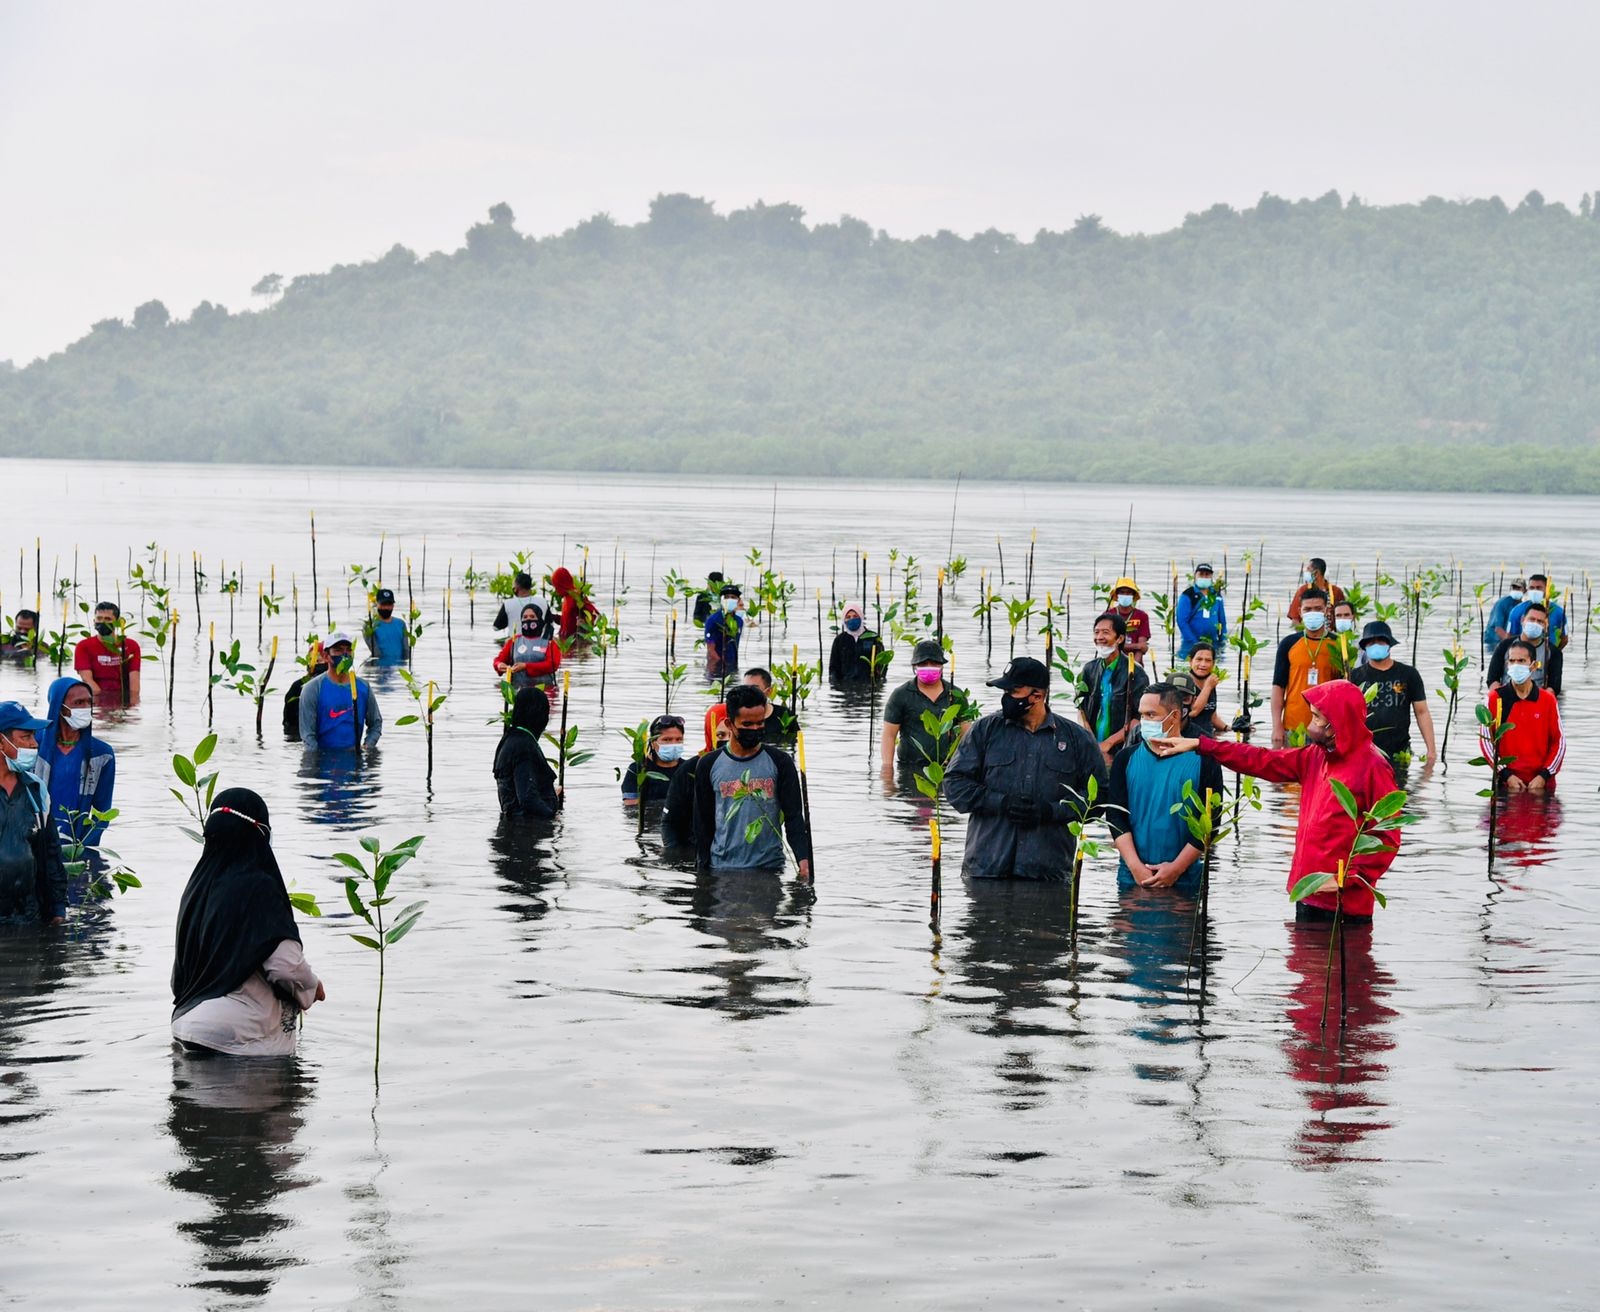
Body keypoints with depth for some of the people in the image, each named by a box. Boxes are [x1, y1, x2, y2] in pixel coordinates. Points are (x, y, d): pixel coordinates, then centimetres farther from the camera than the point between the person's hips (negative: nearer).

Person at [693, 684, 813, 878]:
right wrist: (704, 869, 2)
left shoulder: (780, 762, 3)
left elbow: (794, 817, -2)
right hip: (721, 868, 1)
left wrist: (803, 859, -17)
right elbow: (702, 824, 8)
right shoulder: (709, 766, 5)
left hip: (770, 868, -1)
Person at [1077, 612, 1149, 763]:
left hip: (1121, 751, -4)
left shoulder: (1135, 674, -4)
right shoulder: (1090, 670, 11)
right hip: (1090, 751, 4)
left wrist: (1107, 744, -13)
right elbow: (1081, 710, 8)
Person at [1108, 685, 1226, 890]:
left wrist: (1177, 868, -11)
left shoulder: (1203, 761, -2)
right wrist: (1135, 866, -11)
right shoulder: (1127, 758, 5)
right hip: (1132, 876, 2)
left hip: (1184, 881, -2)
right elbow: (1115, 816, 0)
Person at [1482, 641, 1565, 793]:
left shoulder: (1547, 699, 5)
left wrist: (1544, 775, -6)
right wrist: (1505, 774, -8)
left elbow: (1559, 741, 6)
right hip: (1507, 781, -1)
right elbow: (1486, 739, -1)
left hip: (1541, 781, 1)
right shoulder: (1495, 698, 1)